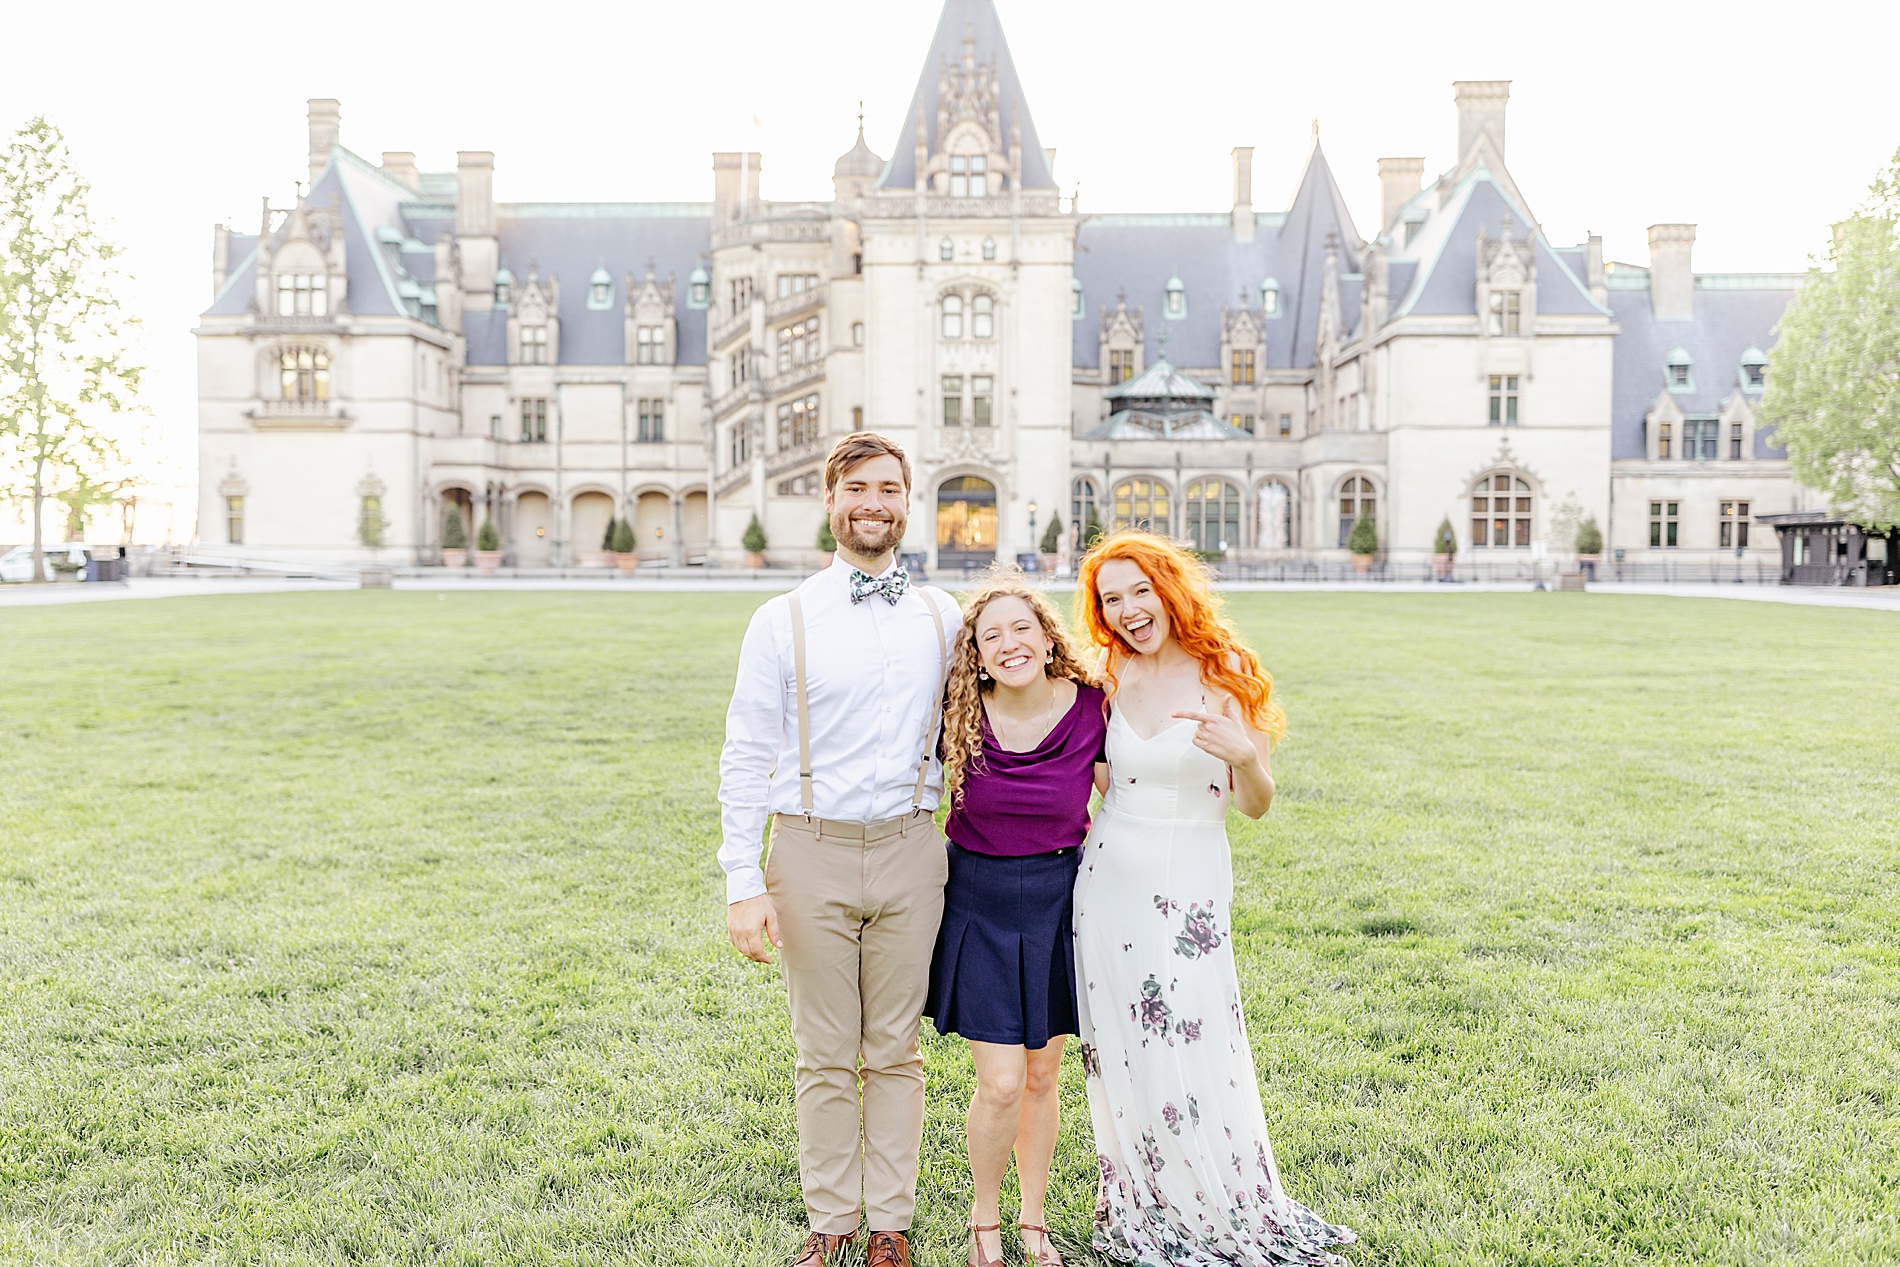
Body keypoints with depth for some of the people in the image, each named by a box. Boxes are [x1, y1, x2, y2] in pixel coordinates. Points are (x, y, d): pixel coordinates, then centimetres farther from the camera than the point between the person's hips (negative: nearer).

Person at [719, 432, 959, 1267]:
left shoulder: (945, 619, 5)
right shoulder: (782, 621, -2)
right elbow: (745, 759, -3)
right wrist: (745, 884, -8)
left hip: (909, 852, 2)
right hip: (813, 854, -1)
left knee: (896, 1051, 11)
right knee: (825, 1056, 9)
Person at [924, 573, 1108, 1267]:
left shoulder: (1089, 707, -11)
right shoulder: (960, 715, -12)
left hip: (1058, 903, 1)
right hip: (979, 906, -1)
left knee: (1042, 1077, 13)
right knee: (1001, 1083, -4)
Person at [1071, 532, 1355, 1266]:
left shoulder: (1225, 675, -7)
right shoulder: (1111, 680, 3)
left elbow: (1257, 804, -6)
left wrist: (1245, 756, -24)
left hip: (1190, 888, -3)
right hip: (1110, 879, 3)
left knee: (1195, 1057, -1)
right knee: (1124, 1059, 10)